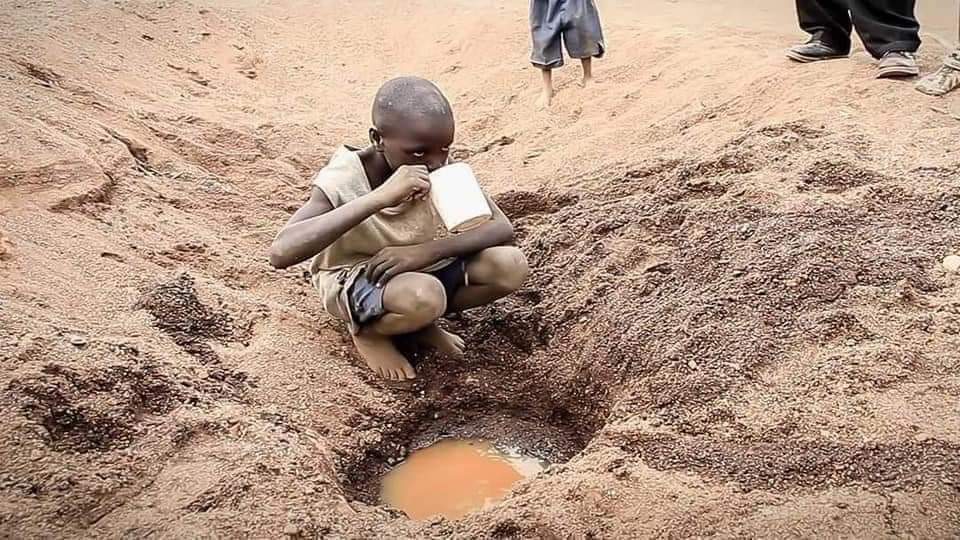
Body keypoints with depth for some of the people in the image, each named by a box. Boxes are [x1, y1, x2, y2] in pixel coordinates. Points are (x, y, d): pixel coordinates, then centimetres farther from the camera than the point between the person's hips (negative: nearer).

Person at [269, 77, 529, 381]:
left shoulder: (443, 167, -16)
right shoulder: (343, 179, -29)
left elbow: (502, 228, -16)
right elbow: (280, 253, -43)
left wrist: (425, 251, -32)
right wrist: (379, 198, -48)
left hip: (419, 269, 5)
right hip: (354, 281, -5)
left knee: (510, 266, -17)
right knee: (423, 297, -37)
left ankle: (419, 323, 4)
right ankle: (367, 331, -3)